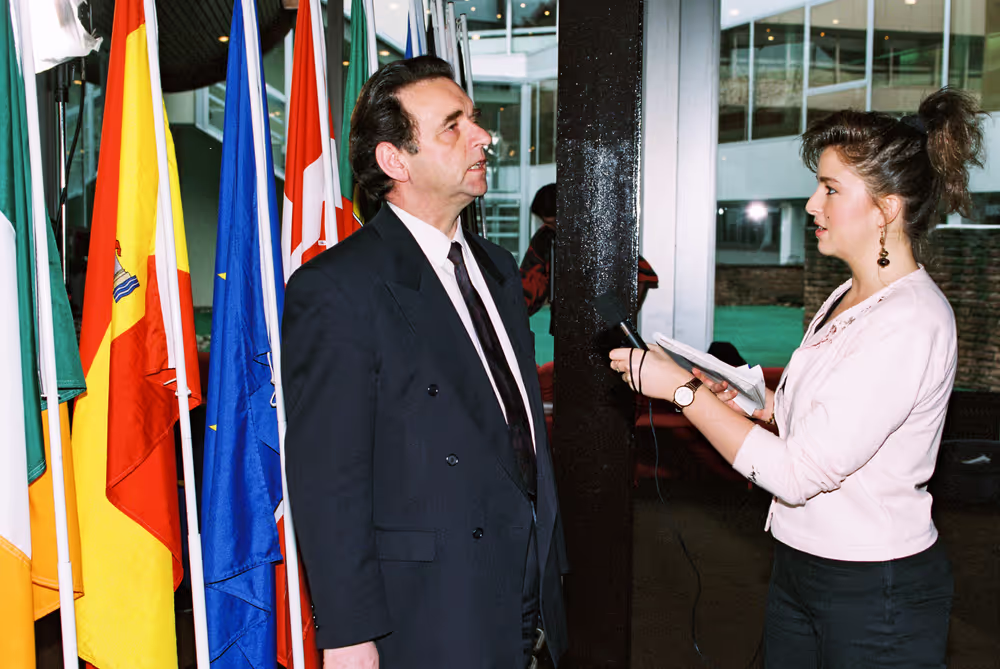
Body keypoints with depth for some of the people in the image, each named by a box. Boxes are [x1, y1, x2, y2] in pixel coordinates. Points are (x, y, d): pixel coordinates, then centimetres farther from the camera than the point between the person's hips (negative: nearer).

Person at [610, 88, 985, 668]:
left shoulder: (910, 322, -23)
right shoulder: (848, 298, 6)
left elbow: (798, 473, -26)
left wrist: (684, 389, -21)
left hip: (876, 596, -8)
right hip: (801, 566, 8)